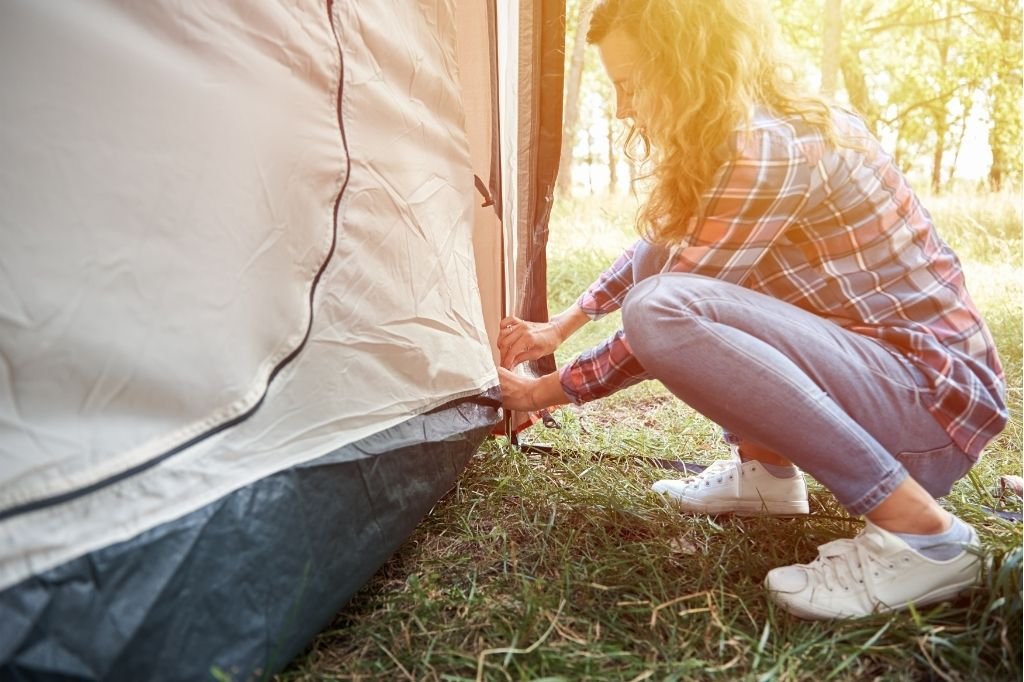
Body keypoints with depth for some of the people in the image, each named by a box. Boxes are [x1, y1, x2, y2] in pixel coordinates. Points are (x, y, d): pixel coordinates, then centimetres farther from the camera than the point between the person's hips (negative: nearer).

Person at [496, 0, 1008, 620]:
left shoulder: (768, 146, -21)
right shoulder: (748, 133, 8)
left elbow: (666, 317, -19)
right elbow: (653, 256, 20)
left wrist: (546, 391, -5)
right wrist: (558, 328, 17)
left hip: (934, 401, -9)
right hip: (869, 358, 9)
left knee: (662, 310, -31)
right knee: (663, 267, 9)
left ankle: (921, 533, -18)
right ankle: (766, 473, 12)